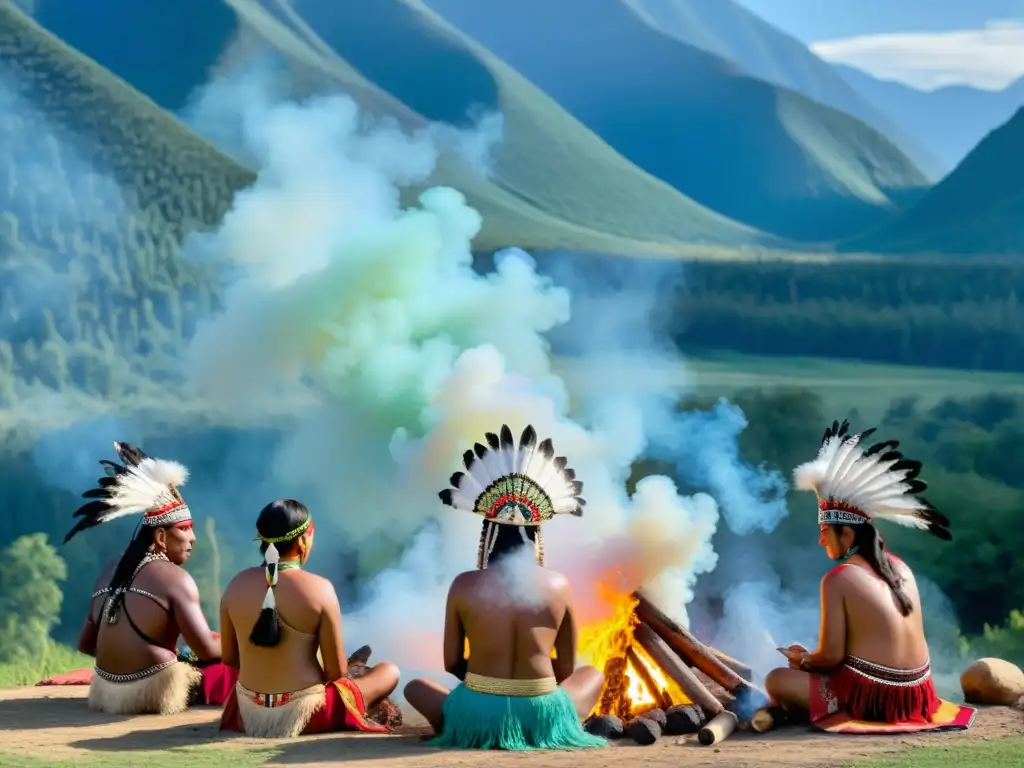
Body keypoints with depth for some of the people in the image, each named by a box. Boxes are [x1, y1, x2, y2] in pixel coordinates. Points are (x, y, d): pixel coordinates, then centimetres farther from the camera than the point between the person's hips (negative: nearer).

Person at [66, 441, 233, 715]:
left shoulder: (112, 571, 11)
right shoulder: (175, 578, -10)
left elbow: (86, 643, 15)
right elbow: (206, 649, -12)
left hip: (104, 691, 7)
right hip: (156, 692, -7)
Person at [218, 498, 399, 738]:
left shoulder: (237, 585, -3)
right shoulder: (319, 589, -14)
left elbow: (230, 658, 7)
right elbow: (336, 672, -9)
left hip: (248, 714, 6)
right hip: (303, 714, -5)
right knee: (389, 672, 15)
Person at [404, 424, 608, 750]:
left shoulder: (463, 586, -3)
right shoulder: (558, 585, 0)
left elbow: (452, 663, 3)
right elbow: (566, 669, 7)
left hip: (477, 716, 0)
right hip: (542, 717, 0)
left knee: (415, 687, 30)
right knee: (592, 675, 31)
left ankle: (473, 731, 14)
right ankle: (545, 728, 16)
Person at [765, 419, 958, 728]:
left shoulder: (838, 579, -12)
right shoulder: (900, 567, 8)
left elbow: (831, 656, -12)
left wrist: (803, 660, 10)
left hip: (872, 697, -8)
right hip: (915, 693, 8)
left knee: (777, 681, 1)